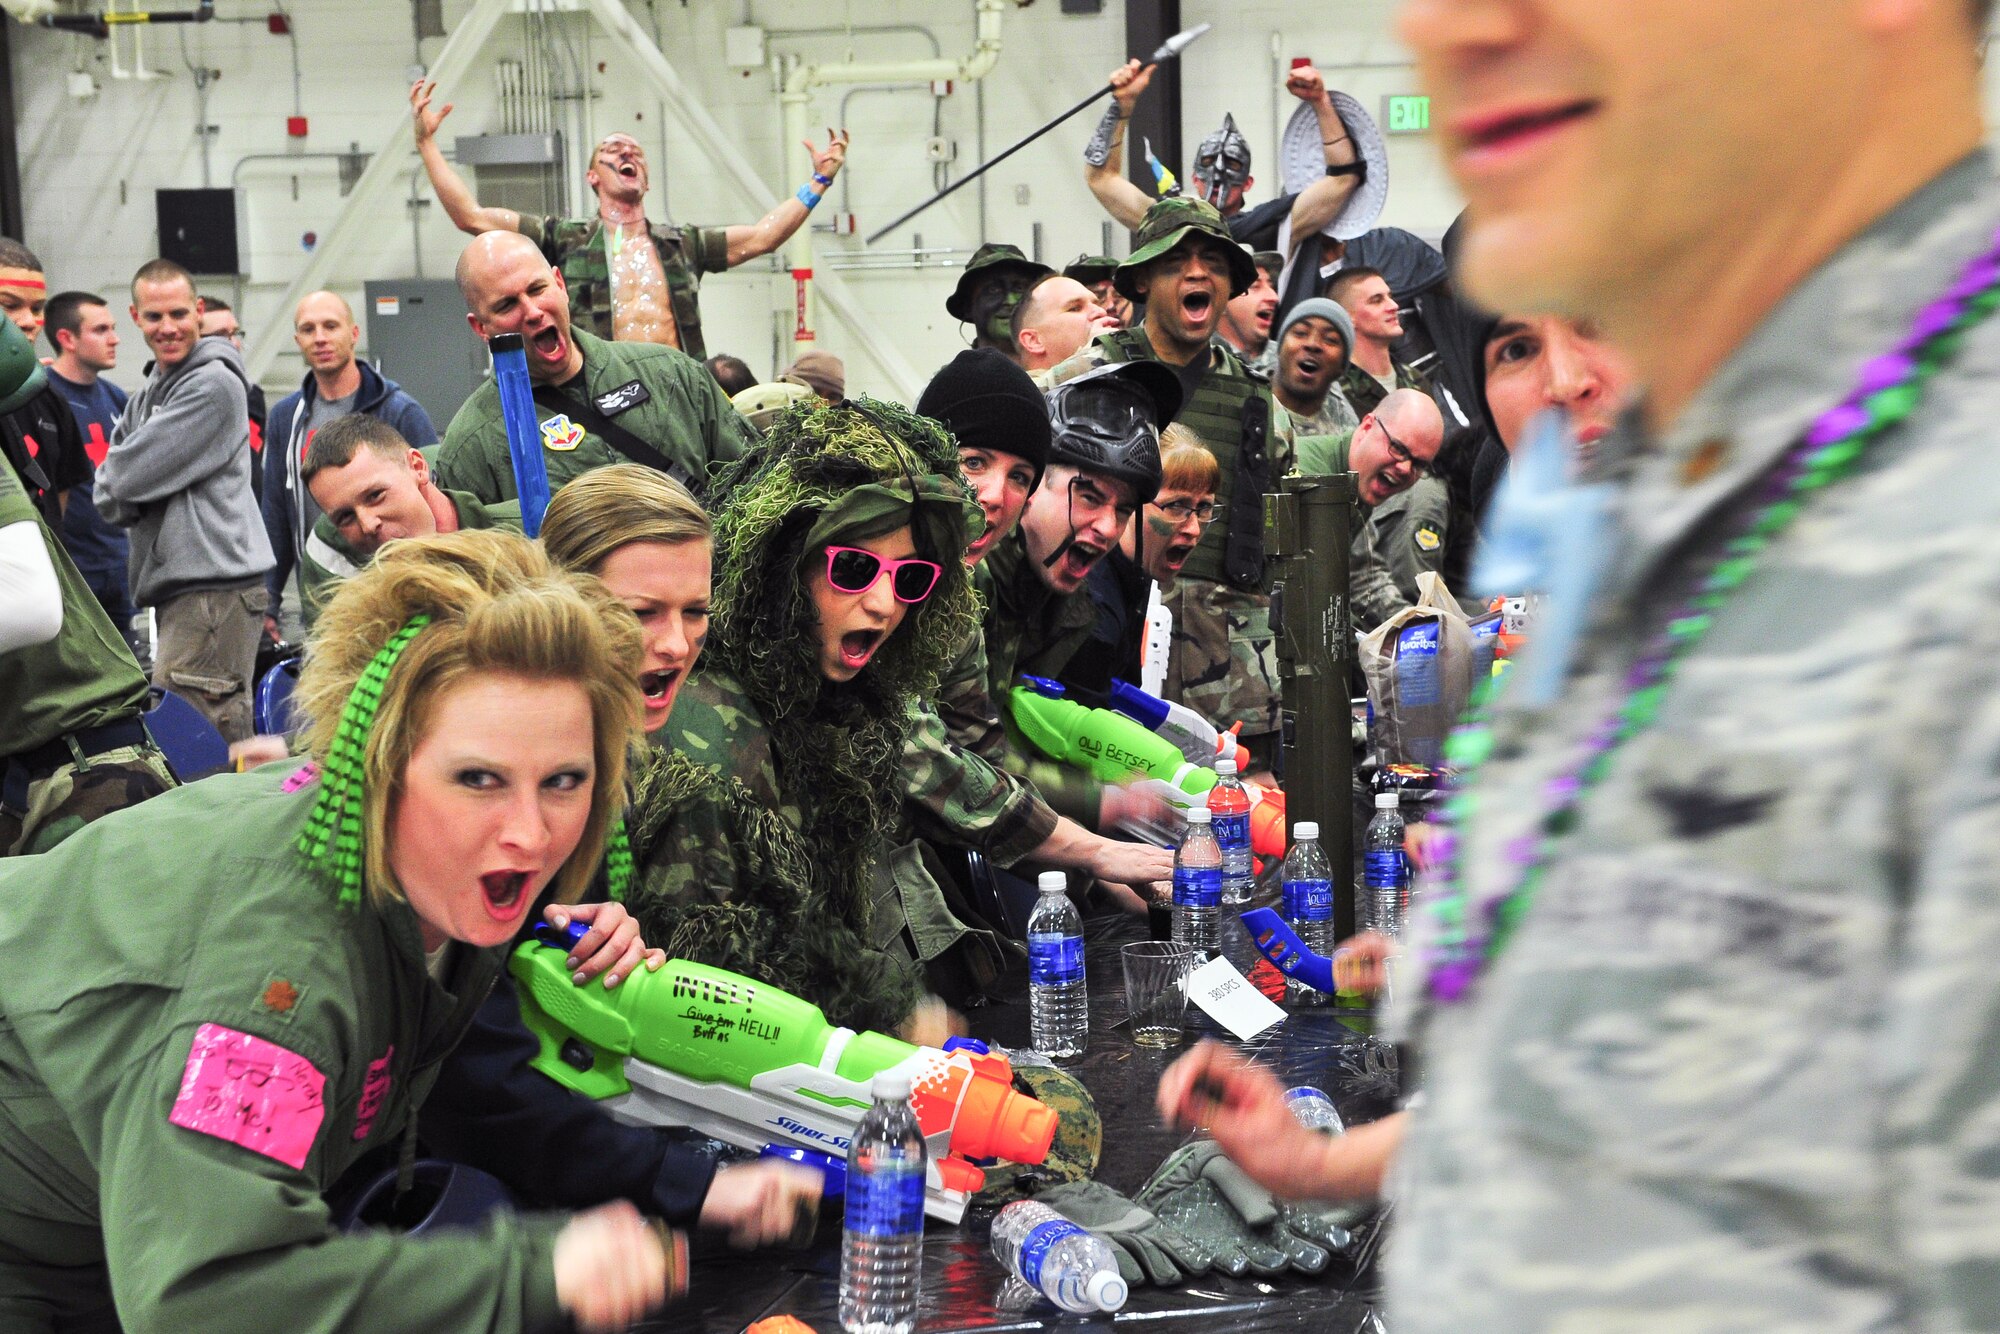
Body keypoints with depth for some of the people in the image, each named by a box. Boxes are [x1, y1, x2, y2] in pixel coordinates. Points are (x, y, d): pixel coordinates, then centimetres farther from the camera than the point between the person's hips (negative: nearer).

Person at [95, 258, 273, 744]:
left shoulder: (214, 384, -8)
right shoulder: (147, 395, 20)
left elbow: (127, 476, -14)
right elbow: (109, 501, 14)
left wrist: (114, 479, 6)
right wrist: (121, 489, -4)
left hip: (213, 587, -9)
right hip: (173, 584, 9)